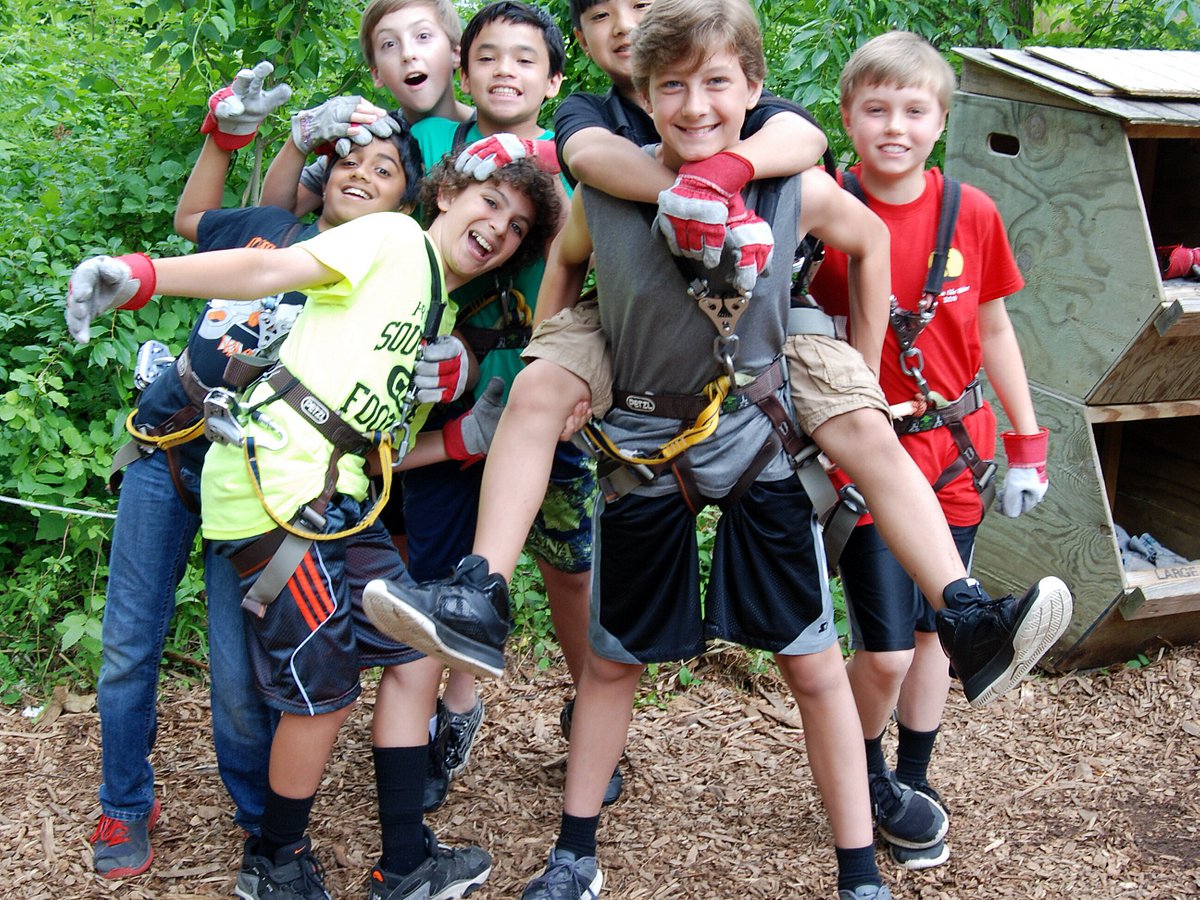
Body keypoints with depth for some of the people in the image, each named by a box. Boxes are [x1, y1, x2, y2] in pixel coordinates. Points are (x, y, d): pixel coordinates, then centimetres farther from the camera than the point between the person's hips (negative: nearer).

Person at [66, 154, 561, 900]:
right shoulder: (395, 238, -2)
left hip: (337, 496, 9)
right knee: (326, 695, -2)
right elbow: (273, 269, -17)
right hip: (274, 482, -9)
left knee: (415, 655, 9)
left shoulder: (444, 317, 21)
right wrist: (139, 276, -29)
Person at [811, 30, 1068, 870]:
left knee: (932, 630, 14)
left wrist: (1027, 443, 10)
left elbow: (994, 330, 8)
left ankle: (914, 782, 34)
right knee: (884, 651, -4)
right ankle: (867, 778, 26)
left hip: (955, 451, 3)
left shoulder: (972, 212, -3)